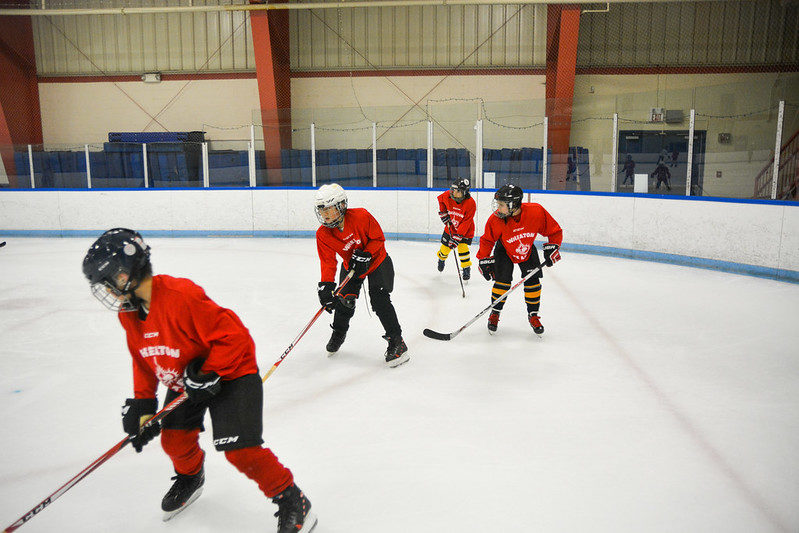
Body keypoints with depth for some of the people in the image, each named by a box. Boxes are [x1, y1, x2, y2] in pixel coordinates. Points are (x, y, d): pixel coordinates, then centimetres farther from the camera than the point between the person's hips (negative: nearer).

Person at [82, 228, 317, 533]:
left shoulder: (182, 296, -33)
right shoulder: (128, 312, -2)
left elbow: (234, 336, -31)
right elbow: (143, 361, 10)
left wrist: (207, 374, -26)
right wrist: (142, 404, 4)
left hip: (230, 373, -8)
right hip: (184, 382, 9)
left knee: (239, 449, -16)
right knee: (174, 440, 10)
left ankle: (291, 500, 2)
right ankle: (190, 477, 46)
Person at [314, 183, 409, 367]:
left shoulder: (361, 216, -29)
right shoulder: (323, 234, -17)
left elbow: (378, 238, -16)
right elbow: (328, 262, -18)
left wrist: (366, 254, -29)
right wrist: (326, 286, -30)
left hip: (376, 260, -4)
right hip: (351, 265, 4)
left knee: (379, 299, -16)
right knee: (344, 299, -1)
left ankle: (397, 342, -7)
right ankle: (338, 333, 30)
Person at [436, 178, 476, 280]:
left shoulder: (470, 204, -29)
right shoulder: (448, 195, -19)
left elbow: (465, 224, -28)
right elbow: (440, 199, 9)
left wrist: (457, 237, -32)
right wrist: (443, 213, 1)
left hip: (465, 229, -3)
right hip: (451, 227, 4)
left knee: (462, 247, -20)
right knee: (445, 247, 8)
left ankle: (466, 268, 0)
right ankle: (441, 258, 44)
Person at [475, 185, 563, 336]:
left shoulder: (536, 212, -31)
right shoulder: (496, 220, -29)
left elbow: (554, 230, -15)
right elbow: (487, 240, -12)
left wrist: (552, 247, -22)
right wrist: (484, 259, -16)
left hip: (528, 250, 1)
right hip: (504, 250, -1)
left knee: (532, 281, -6)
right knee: (502, 281, -13)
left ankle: (533, 315, 13)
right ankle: (495, 313, 8)